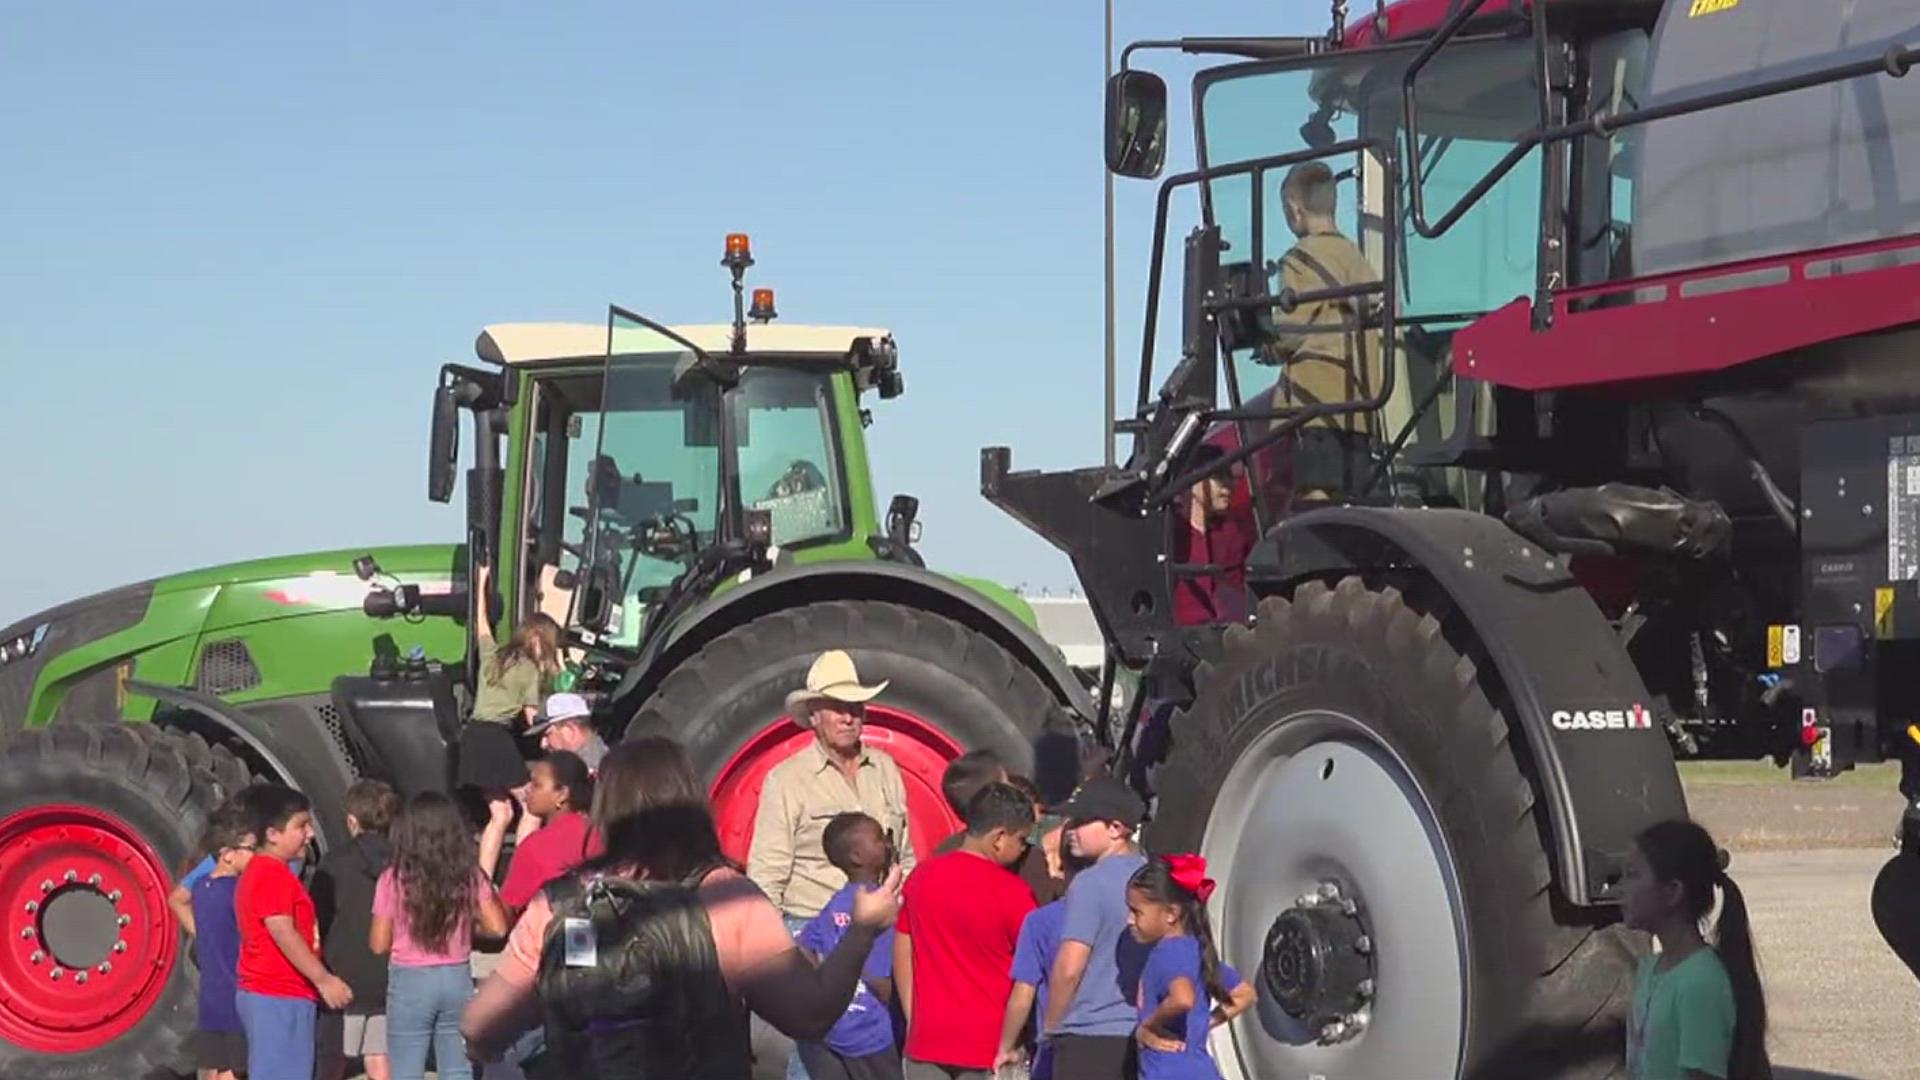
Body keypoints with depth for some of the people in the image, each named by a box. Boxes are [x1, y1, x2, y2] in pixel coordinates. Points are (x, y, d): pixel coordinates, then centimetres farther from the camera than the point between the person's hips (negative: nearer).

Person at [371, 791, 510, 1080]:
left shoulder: (394, 879, -9)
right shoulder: (469, 876, -1)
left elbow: (379, 944, -5)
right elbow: (497, 928, 0)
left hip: (410, 982, -3)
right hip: (457, 980, 3)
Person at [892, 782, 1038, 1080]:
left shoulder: (921, 877, 4)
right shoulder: (1009, 891, -13)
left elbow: (902, 955, 9)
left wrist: (913, 1021, 15)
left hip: (928, 1037, 5)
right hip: (990, 1041, -5)